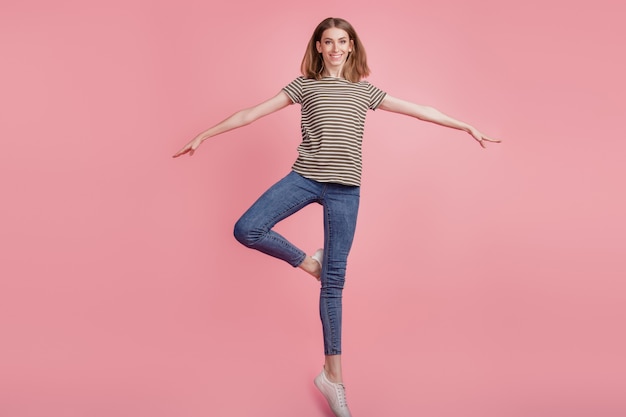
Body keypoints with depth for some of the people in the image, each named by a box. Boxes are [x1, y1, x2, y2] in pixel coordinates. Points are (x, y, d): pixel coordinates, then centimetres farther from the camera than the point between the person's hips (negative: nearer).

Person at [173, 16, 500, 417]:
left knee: (334, 280, 0)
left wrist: (467, 127, 18)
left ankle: (333, 374, 8)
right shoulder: (304, 85, 12)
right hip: (305, 177, 0)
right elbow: (254, 112, 9)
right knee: (247, 229, -23)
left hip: (345, 188, 0)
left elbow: (418, 110, 17)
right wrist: (205, 135, 7)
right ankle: (305, 261, 6)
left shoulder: (365, 90, 16)